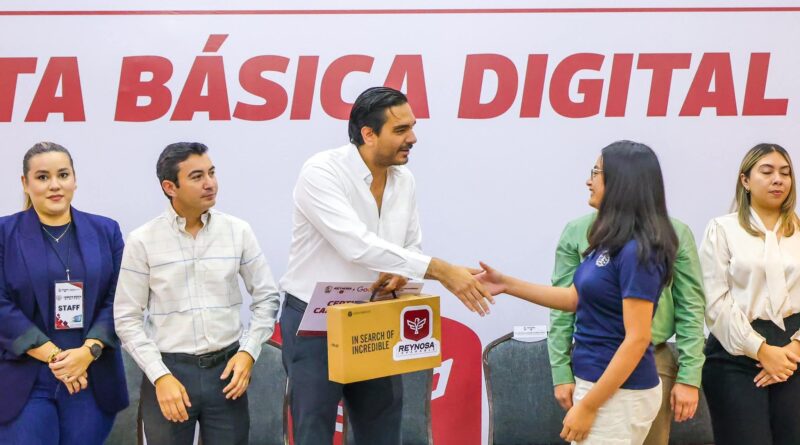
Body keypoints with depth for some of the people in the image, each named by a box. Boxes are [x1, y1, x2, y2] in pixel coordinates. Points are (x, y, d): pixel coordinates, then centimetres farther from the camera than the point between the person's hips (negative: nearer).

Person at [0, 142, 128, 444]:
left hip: (92, 379, 2)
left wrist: (87, 352, -13)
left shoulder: (105, 231, 8)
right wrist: (54, 356, -14)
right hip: (25, 381, -2)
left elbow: (118, 301, 3)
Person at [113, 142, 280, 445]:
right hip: (169, 370, -1)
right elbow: (127, 319, -3)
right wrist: (160, 377, -11)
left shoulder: (238, 232, 2)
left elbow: (266, 297, 8)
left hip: (226, 368, 2)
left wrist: (249, 352, -4)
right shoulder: (142, 241, -4)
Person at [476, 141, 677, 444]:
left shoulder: (637, 251, -20)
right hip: (599, 383, 9)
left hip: (619, 393, -9)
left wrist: (588, 407, -21)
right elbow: (576, 298, 19)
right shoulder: (611, 240, 8)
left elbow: (637, 339, -22)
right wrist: (508, 285, 15)